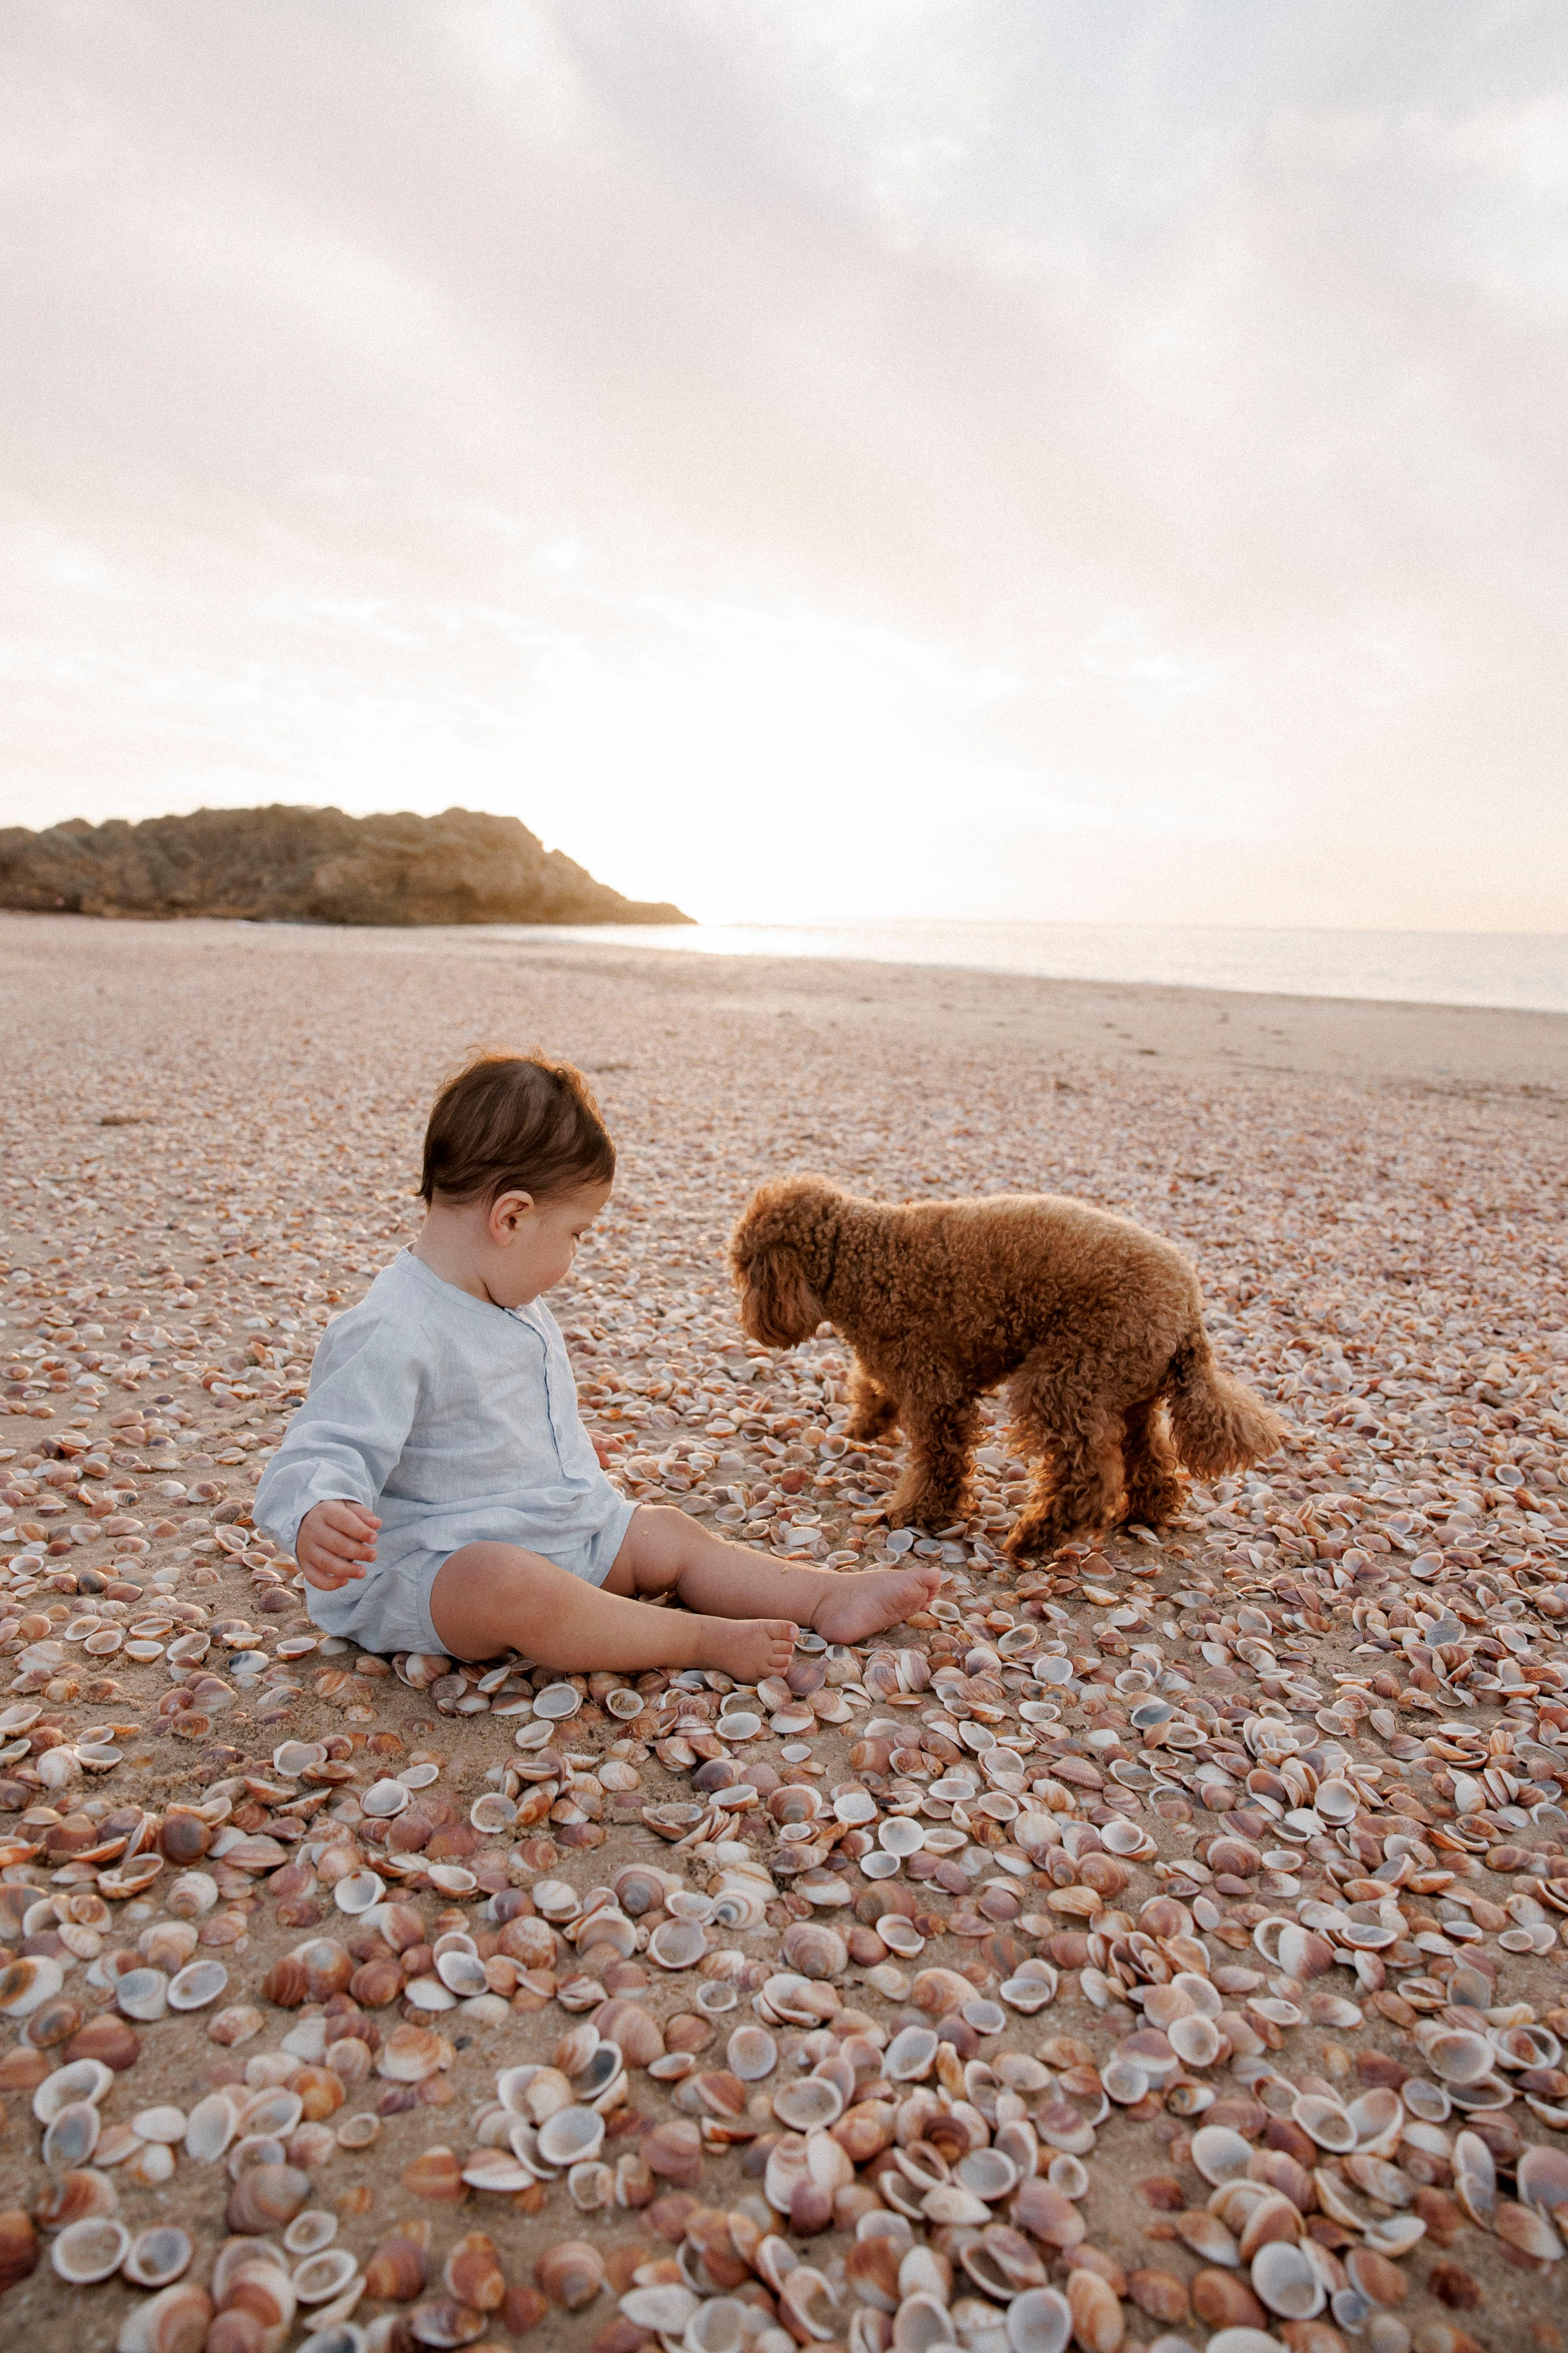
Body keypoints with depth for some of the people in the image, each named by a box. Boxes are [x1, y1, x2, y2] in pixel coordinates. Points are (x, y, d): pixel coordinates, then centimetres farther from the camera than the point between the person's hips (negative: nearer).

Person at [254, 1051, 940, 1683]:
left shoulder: (518, 1311, 9)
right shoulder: (389, 1336, -23)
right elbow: (327, 1452, -28)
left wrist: (593, 1505, 31)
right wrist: (317, 1519, -48)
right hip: (425, 1569, -9)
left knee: (665, 1532, 2)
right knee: (510, 1582, -37)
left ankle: (830, 1598, 3)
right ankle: (706, 1640, -30)